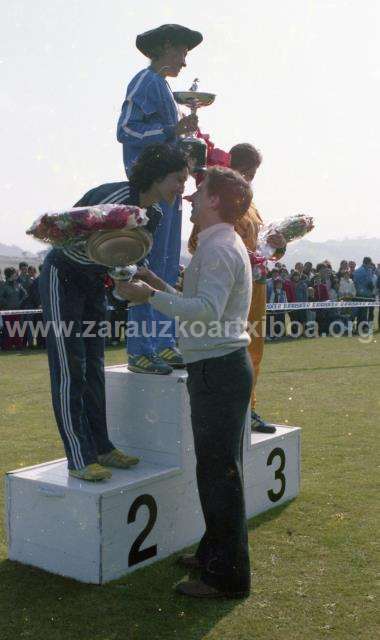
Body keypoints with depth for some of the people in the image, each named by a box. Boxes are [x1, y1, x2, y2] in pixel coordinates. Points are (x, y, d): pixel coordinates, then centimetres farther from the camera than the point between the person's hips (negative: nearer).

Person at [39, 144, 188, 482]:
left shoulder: (155, 213, -2)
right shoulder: (113, 199, -27)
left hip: (94, 282, 8)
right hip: (63, 277, -8)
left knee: (93, 365, 9)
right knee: (70, 368, -8)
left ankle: (101, 447, 15)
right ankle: (79, 458, -6)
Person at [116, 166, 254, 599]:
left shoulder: (219, 248, -15)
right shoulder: (221, 246, 18)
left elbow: (208, 311, -28)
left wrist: (151, 298, -23)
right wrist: (162, 287, 20)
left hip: (218, 369, -11)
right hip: (223, 367, 11)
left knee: (219, 470, -3)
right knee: (218, 467, 19)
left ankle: (227, 576, 7)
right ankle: (215, 551, 34)